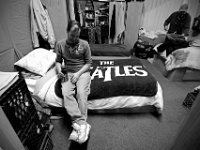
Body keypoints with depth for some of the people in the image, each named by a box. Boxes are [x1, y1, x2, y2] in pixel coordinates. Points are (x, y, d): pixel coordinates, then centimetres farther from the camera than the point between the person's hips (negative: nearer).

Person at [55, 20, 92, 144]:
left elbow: (89, 62, 1)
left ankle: (77, 125, -21)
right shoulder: (60, 44, 8)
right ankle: (82, 124, -27)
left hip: (82, 72, -1)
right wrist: (59, 71, -8)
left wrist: (78, 73, -12)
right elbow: (58, 61, 13)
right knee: (66, 93, -26)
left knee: (81, 93, -28)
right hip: (67, 73, 2)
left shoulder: (84, 44, 2)